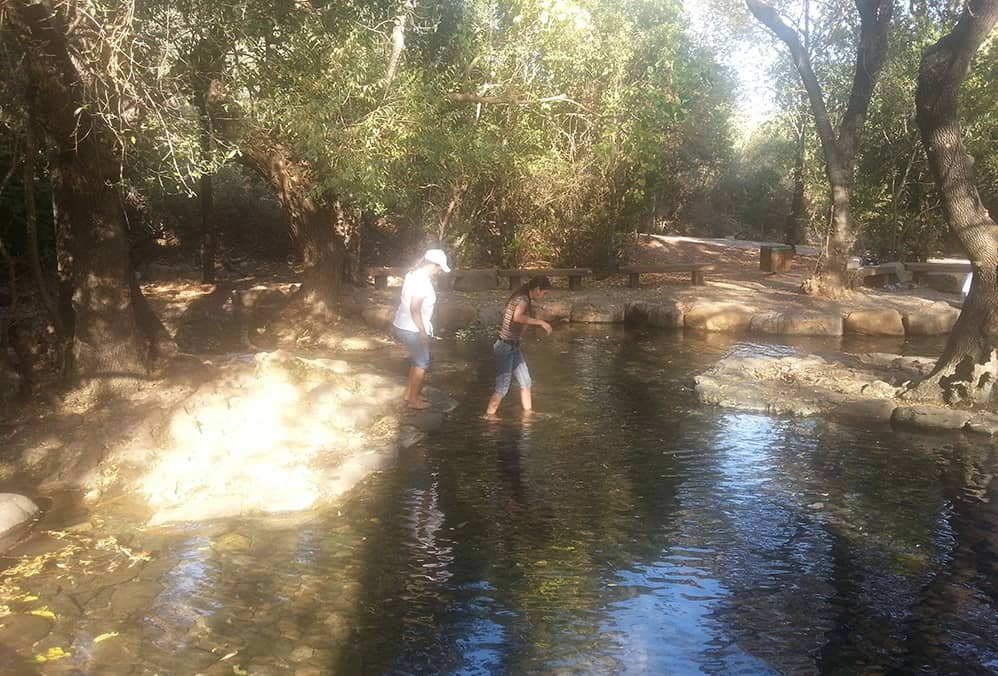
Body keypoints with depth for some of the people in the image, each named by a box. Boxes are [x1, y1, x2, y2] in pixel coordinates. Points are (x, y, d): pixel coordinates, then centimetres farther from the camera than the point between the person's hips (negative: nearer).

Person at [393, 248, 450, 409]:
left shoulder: (413, 274, 8)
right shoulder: (422, 281, -22)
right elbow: (414, 309, -26)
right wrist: (423, 332, -19)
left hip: (403, 325, 10)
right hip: (411, 329, -10)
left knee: (417, 361, 21)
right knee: (422, 363, 4)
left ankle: (410, 394, 30)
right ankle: (413, 400, 13)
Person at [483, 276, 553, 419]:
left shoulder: (525, 298, 9)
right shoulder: (523, 299, -20)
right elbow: (517, 317, -40)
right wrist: (540, 322, -33)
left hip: (513, 346, 10)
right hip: (505, 346, -10)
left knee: (525, 382, 15)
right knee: (502, 387, -3)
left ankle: (528, 412, 25)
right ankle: (489, 415, 9)